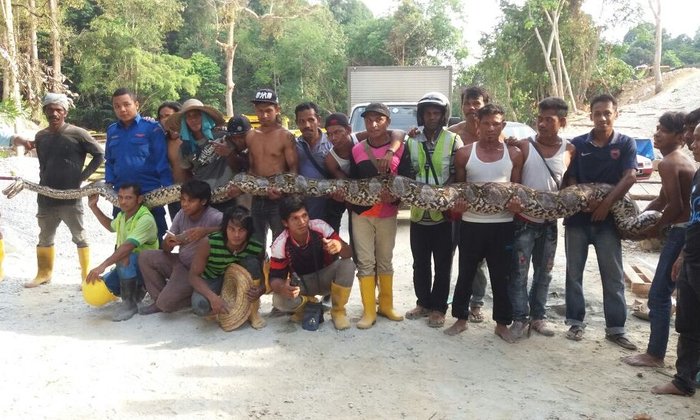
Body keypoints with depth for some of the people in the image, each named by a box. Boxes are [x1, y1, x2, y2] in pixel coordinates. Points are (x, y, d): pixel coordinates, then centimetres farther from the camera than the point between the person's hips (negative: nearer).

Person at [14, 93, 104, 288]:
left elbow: (99, 155, -5)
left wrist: (82, 176, -7)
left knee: (79, 237, 3)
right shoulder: (40, 136, 8)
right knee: (44, 238, 16)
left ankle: (86, 276, 10)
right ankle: (43, 273, 30)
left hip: (70, 198, -5)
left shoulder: (78, 134, -8)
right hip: (45, 198, 6)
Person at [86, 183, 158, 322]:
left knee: (125, 259, -36)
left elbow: (128, 246, -37)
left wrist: (103, 265, -44)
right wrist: (93, 207, 20)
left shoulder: (145, 219, -25)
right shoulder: (122, 214, 3)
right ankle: (136, 291, 15)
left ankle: (129, 303, -19)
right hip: (127, 267, 8)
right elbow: (111, 226, 28)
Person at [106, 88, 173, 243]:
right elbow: (109, 161, 17)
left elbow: (162, 161, -9)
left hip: (150, 193, -5)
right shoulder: (112, 130, 8)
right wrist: (109, 183, 2)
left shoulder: (151, 127, -7)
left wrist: (168, 189, -16)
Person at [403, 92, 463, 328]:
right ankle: (423, 303, 28)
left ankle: (438, 308, 18)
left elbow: (457, 175, -6)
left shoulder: (453, 141, -2)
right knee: (420, 263, 13)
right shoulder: (411, 141, 6)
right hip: (419, 212, 3)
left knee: (442, 265, 6)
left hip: (444, 213, -3)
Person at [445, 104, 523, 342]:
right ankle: (461, 318, 25)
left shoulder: (514, 154, 3)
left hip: (503, 224, 0)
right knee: (466, 273, 10)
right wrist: (457, 203, -13)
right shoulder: (464, 154, 1)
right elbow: (458, 187, 8)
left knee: (501, 276, 8)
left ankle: (502, 323, 23)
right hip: (471, 223, 0)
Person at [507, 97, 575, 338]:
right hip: (524, 220, -3)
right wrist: (511, 199, -25)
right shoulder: (523, 146, -8)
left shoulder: (570, 150, -1)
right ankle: (520, 318, 11)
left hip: (550, 222, 3)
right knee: (519, 272, -1)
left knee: (544, 273, 13)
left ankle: (538, 316, 26)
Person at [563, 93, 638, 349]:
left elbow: (630, 177, -10)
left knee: (613, 276, 4)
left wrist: (606, 203, -20)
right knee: (574, 272, 7)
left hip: (608, 218, -1)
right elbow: (570, 179, 2)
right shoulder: (577, 144, 3)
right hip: (577, 217, 1)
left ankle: (615, 328, 14)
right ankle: (576, 322, 19)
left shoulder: (626, 144, 1)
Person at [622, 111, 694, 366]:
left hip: (681, 232, -10)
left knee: (658, 295, -2)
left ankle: (655, 355, 5)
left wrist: (655, 229, -6)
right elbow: (662, 200, 19)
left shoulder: (667, 163, -15)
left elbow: (675, 206, -20)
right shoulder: (684, 160, 17)